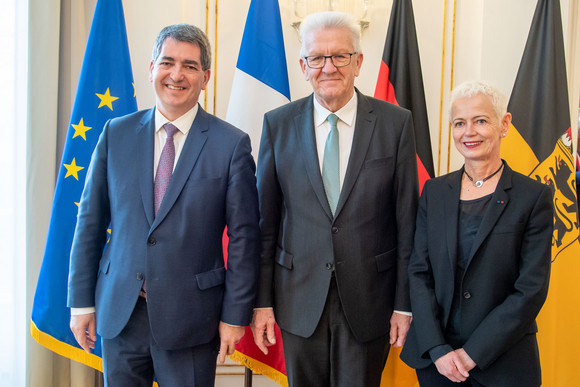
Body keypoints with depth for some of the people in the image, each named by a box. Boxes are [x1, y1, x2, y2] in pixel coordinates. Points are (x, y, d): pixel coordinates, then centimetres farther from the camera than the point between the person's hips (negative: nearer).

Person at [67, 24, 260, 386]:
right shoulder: (116, 134, 2)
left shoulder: (232, 144, -7)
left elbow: (244, 237, -6)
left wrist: (236, 315, -6)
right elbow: (91, 222, 5)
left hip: (190, 316, -2)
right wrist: (81, 301, 5)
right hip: (119, 313, 3)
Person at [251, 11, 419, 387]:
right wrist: (262, 301, 0)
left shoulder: (396, 123, -4)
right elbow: (265, 222, 1)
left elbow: (407, 221, -2)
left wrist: (405, 304, -2)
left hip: (368, 301, -1)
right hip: (299, 300, 1)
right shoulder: (278, 124, -1)